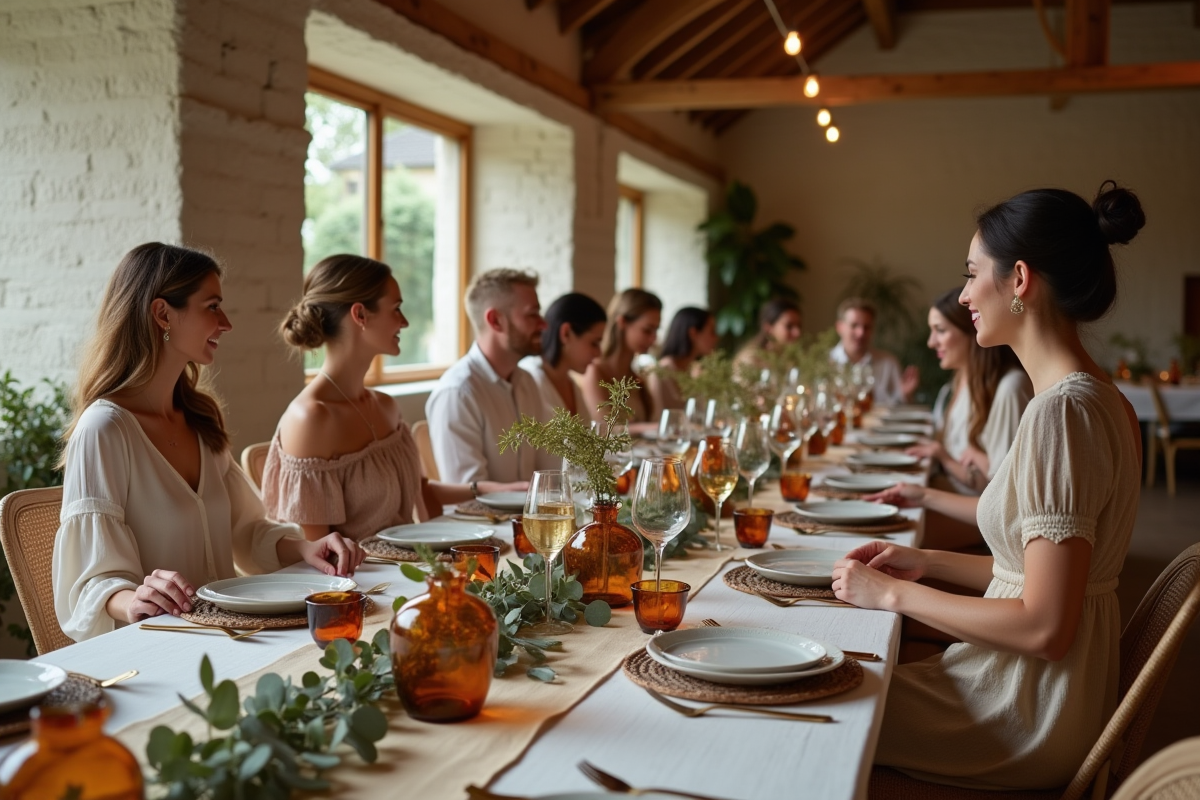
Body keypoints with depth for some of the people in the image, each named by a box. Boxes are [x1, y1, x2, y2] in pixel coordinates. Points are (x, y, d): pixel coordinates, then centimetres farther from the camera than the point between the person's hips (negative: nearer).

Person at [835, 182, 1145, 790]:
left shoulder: (1062, 410, -24)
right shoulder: (1095, 397, 8)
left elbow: (1044, 627, -26)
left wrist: (896, 594, -15)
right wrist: (927, 563, 8)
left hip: (1027, 714, -9)